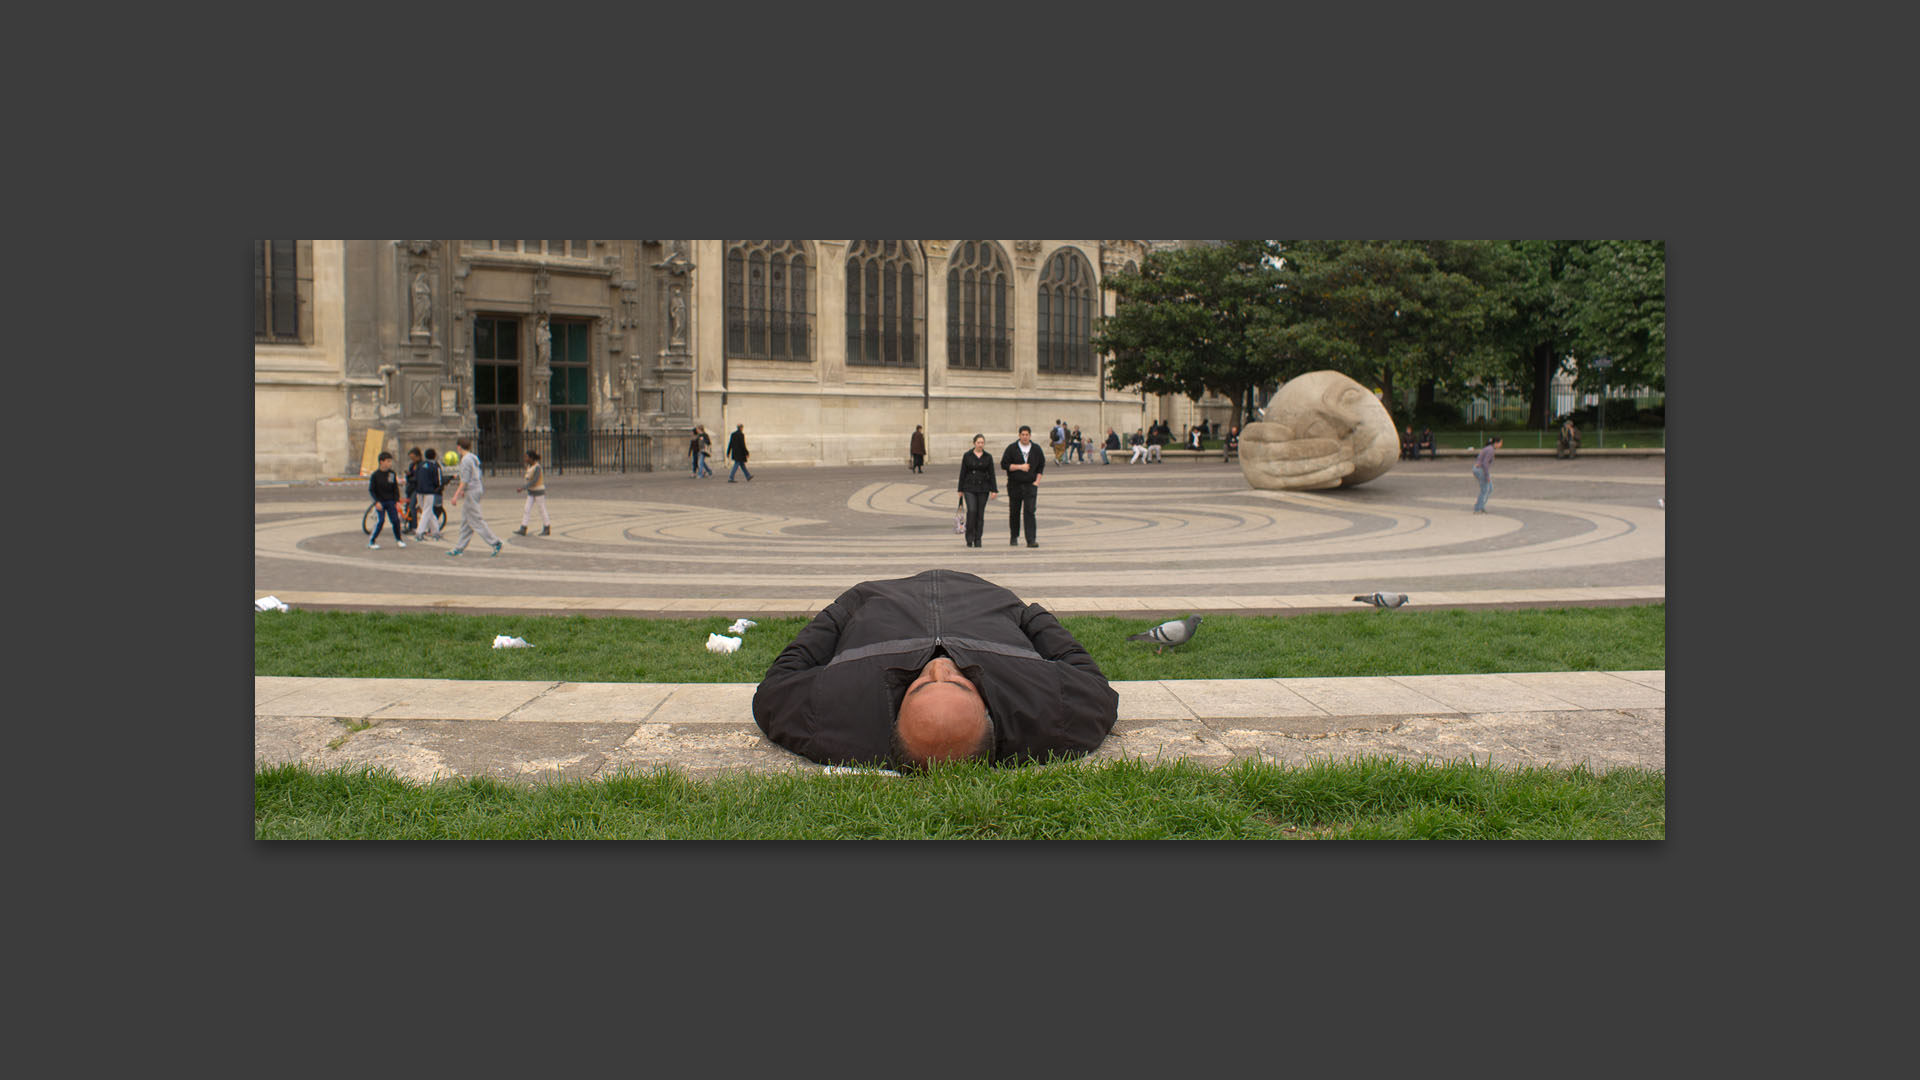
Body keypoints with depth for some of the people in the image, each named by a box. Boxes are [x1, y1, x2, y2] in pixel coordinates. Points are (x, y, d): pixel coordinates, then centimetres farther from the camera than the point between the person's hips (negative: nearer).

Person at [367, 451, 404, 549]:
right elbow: (371, 490, -6)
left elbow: (395, 488, 7)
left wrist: (397, 501, 0)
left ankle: (398, 539, 20)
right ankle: (371, 541, 0)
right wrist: (377, 502, -15)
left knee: (396, 520, -2)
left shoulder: (392, 473, 2)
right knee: (380, 521, -12)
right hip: (380, 502, -3)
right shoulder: (375, 475, -8)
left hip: (390, 501, 3)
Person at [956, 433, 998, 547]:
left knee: (980, 513, 2)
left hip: (983, 488, 1)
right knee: (971, 511, -16)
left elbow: (991, 474, 2)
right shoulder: (967, 456, 0)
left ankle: (977, 540, 9)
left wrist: (994, 490, -5)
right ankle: (969, 538, -5)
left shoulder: (988, 457, 3)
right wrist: (960, 490, 1)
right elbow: (963, 473, 2)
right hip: (969, 488, -1)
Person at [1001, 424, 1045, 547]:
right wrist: (1020, 467, -14)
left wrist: (1037, 481, 1)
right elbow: (1004, 464, -6)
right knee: (1014, 512, 8)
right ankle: (1014, 537, 26)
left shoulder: (1036, 449, 5)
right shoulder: (1012, 448, -1)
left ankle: (1031, 540, -15)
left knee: (1029, 511, -11)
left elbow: (1041, 465, 13)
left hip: (1030, 485, 0)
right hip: (1014, 485, 0)